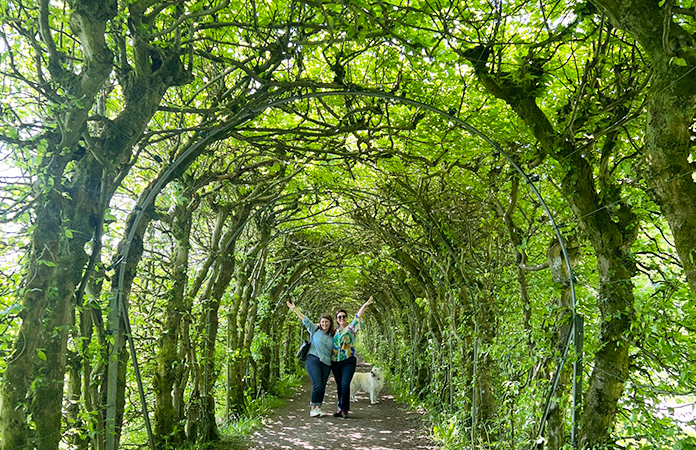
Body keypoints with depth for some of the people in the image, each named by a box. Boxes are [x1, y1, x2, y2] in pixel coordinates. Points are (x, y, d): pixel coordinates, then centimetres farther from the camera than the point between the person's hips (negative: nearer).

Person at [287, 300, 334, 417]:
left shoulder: (332, 336, 16)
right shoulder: (315, 330, 7)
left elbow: (335, 350, 26)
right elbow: (305, 320, 5)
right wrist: (294, 309, 4)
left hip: (326, 363, 4)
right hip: (313, 360, -4)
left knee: (322, 387, 1)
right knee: (317, 385, -14)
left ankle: (318, 408, 13)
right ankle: (312, 409, -5)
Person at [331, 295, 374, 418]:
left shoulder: (351, 328, 3)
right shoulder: (335, 330, 13)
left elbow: (358, 316, -11)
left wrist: (365, 305, -25)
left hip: (348, 361, -4)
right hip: (335, 362, 4)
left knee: (345, 384, -12)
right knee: (339, 385, 9)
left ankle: (344, 409, -4)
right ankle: (340, 408, 19)